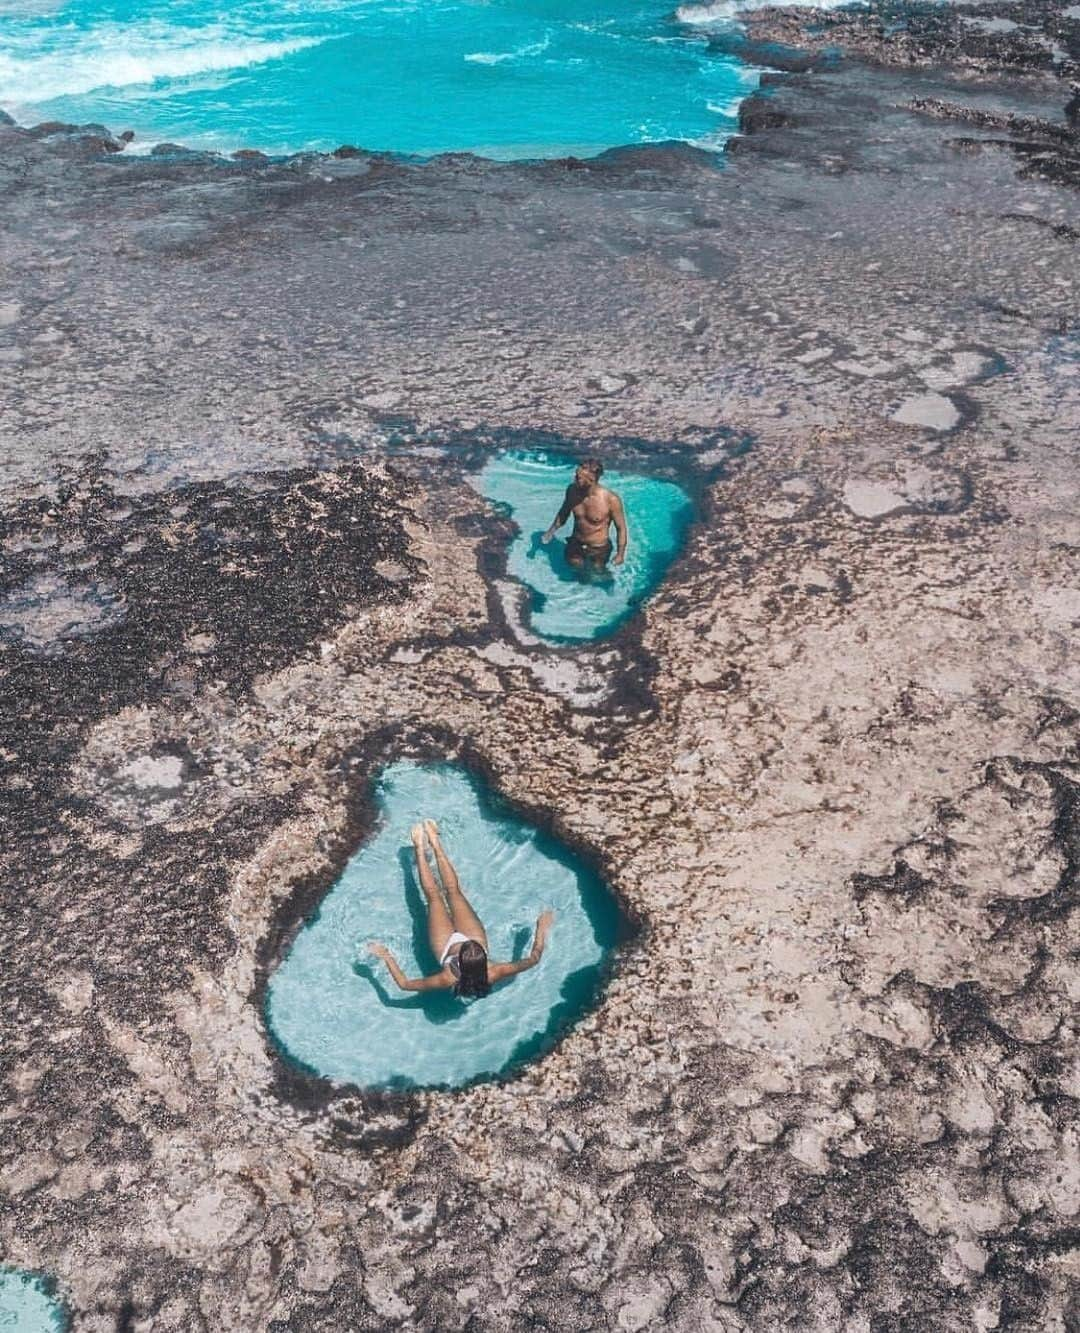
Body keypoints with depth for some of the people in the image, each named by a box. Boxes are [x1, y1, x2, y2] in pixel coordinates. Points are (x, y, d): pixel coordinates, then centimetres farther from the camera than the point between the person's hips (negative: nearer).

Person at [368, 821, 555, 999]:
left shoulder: (449, 980, -46)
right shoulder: (492, 975, -41)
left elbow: (404, 984, -38)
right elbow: (533, 958, -28)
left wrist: (387, 958, -37)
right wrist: (542, 928, -22)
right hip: (475, 939, 2)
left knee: (433, 894, 8)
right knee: (453, 890, 10)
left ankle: (420, 848, 35)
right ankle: (435, 843, 34)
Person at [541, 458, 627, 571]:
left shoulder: (611, 500, -29)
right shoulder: (572, 490, -16)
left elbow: (621, 528, -15)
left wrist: (620, 554, -12)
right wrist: (551, 531, -1)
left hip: (598, 549, -3)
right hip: (575, 545, 3)